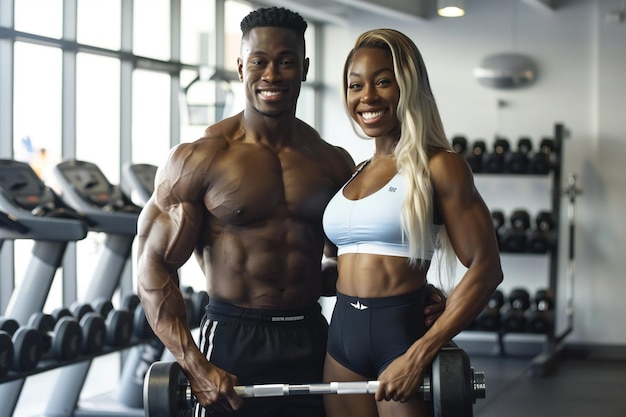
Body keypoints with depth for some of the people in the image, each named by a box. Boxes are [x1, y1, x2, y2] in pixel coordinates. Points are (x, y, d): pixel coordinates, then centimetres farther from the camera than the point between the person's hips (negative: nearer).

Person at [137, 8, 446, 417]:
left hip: (311, 339, 4)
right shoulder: (198, 159, -7)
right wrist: (196, 368, -18)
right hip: (232, 341, -3)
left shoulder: (334, 163, 5)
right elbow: (155, 267, -8)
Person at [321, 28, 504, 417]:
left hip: (402, 333, -6)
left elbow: (486, 267, -13)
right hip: (342, 337, 6)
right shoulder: (352, 174, 13)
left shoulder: (439, 166, -6)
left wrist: (419, 355, -20)